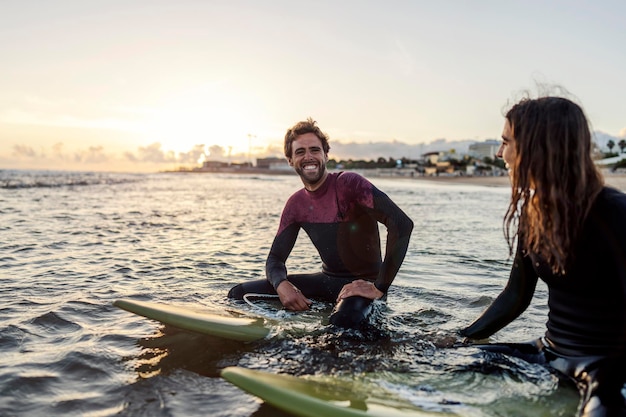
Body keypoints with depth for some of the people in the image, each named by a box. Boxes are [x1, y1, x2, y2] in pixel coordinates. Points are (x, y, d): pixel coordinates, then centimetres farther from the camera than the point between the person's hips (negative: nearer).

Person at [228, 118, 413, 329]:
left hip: (362, 283, -5)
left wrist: (379, 288, -26)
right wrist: (282, 285, -20)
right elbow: (275, 258, 5)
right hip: (326, 280, 6)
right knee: (240, 293, -2)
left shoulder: (349, 184, -16)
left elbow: (402, 224, -27)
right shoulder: (296, 204, 3)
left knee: (346, 317, -42)